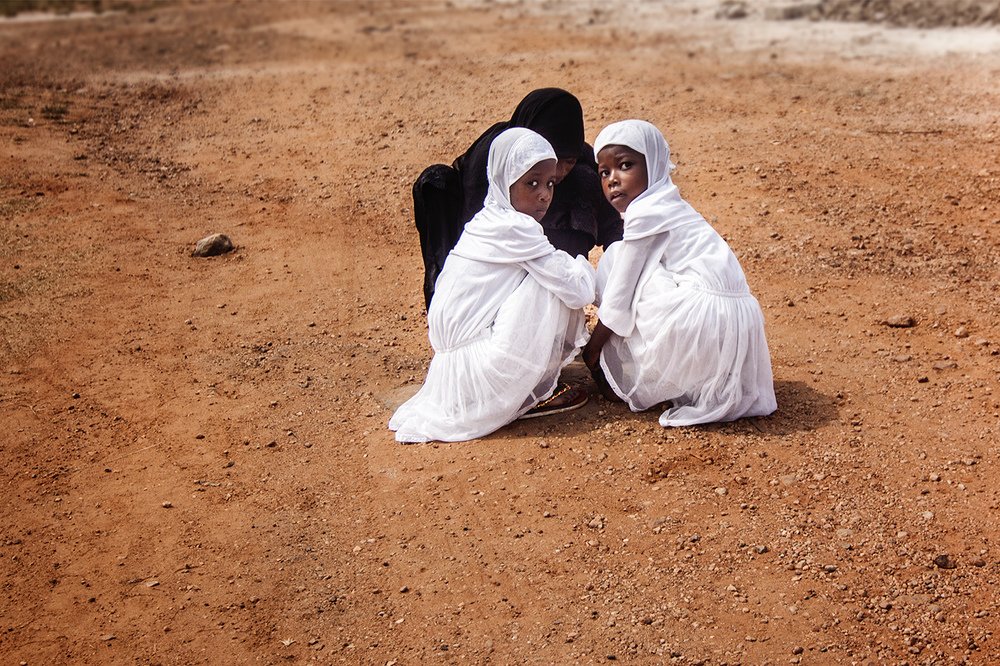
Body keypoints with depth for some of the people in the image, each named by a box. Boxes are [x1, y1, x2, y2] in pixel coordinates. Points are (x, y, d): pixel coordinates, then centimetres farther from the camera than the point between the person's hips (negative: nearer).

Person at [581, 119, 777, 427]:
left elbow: (618, 301, -5)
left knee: (614, 259, 0)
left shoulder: (645, 215, -7)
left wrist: (591, 352, 7)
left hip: (701, 318, -9)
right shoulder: (668, 206, 21)